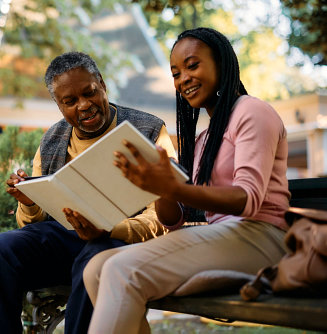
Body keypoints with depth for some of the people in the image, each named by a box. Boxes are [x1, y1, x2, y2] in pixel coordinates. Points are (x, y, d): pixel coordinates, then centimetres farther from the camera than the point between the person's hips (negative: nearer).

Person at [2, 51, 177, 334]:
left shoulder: (149, 131, 2)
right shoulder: (51, 142, 17)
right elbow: (34, 220, 18)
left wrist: (106, 231, -25)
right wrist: (29, 203, -8)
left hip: (123, 238, -4)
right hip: (61, 235, 4)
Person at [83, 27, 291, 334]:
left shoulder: (252, 111, 0)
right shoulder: (201, 139, 24)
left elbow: (249, 199, -16)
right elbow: (173, 219, 14)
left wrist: (173, 188, -30)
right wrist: (160, 188, -10)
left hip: (256, 236, -8)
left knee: (123, 270, -27)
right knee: (97, 270, -11)